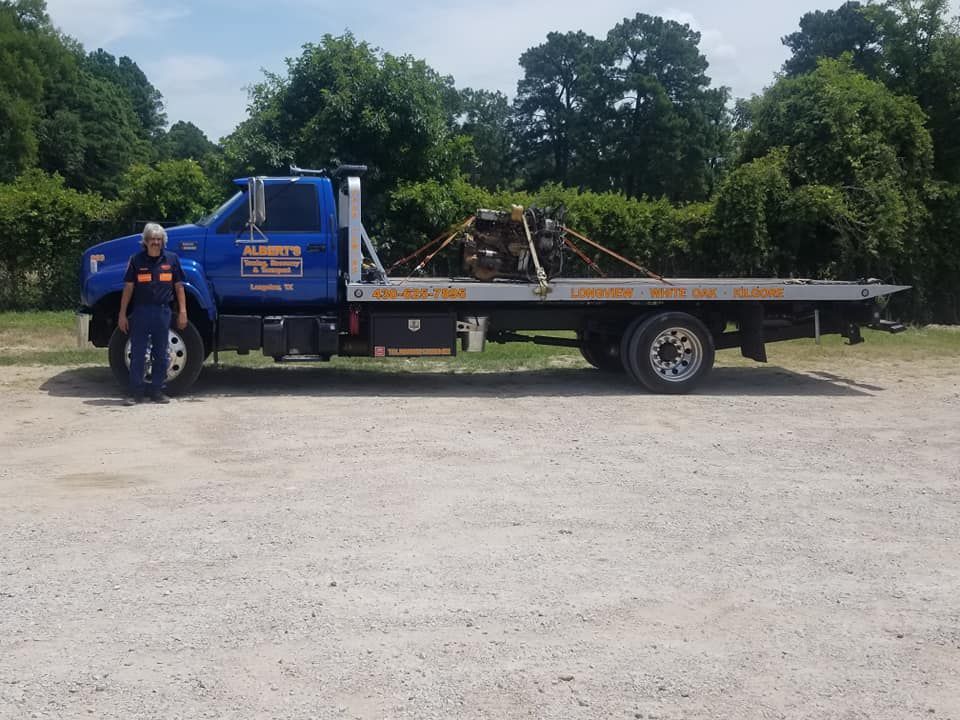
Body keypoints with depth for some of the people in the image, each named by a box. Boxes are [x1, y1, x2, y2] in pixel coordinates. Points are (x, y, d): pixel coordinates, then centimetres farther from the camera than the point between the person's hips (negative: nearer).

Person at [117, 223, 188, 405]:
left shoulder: (171, 259, 4)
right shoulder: (136, 260, 0)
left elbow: (179, 287, 7)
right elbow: (128, 289, 1)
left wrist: (182, 311, 1)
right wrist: (122, 314, -1)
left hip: (162, 312, 1)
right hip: (140, 312, -1)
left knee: (161, 354, 7)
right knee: (137, 354, 1)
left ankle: (157, 391, 16)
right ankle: (136, 392, 7)